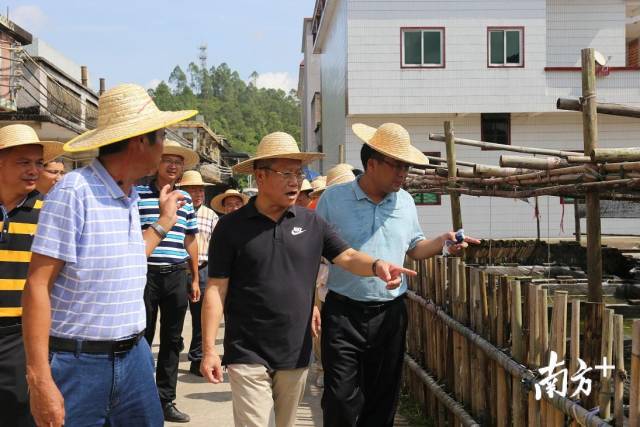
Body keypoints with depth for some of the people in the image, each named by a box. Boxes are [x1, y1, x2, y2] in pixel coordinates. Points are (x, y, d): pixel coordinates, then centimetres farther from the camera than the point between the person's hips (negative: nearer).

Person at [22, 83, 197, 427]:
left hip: (134, 356, 7)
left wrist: (164, 222, 24)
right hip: (78, 362, -7)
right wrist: (39, 379, -23)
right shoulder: (74, 192, -15)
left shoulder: (131, 196, 9)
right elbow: (38, 285, -18)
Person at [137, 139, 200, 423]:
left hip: (177, 275, 5)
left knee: (172, 340, 9)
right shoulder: (138, 194, -2)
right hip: (146, 273, -4)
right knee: (142, 339, 2)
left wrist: (195, 279, 15)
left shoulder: (185, 199, 12)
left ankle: (166, 400, 18)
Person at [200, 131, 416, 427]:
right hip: (248, 354, -4)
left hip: (296, 353, 4)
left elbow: (347, 256, 2)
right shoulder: (231, 227, -6)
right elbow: (216, 290, -6)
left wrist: (376, 265, -21)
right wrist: (209, 349, -11)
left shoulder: (311, 223, 4)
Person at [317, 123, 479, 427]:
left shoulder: (405, 202, 7)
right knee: (341, 401, -2)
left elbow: (414, 248, 19)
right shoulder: (334, 199, -4)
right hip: (343, 313, -4)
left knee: (382, 401, 11)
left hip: (389, 314, 4)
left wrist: (442, 242, -1)